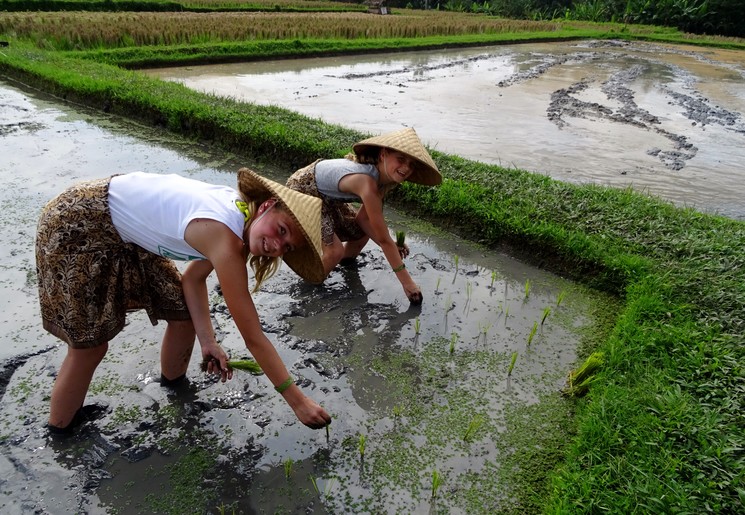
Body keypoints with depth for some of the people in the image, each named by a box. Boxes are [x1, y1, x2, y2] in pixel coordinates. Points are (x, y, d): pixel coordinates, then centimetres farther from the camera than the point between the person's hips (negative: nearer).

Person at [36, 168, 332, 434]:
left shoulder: (239, 208, -9)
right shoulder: (226, 242, -34)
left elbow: (193, 277, 2)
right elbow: (252, 338, -27)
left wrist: (207, 339, -7)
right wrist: (297, 400, -18)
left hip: (128, 233, 8)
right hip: (75, 227, -8)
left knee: (183, 314, 8)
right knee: (89, 346, 2)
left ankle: (173, 380, 37)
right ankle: (60, 426, 30)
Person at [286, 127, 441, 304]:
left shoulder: (384, 178, -11)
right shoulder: (367, 183, -38)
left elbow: (363, 218, -4)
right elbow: (383, 238, -33)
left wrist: (391, 246, -17)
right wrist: (407, 282, -26)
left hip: (327, 197, 9)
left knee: (361, 234, 12)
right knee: (335, 251, -20)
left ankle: (346, 261, 43)